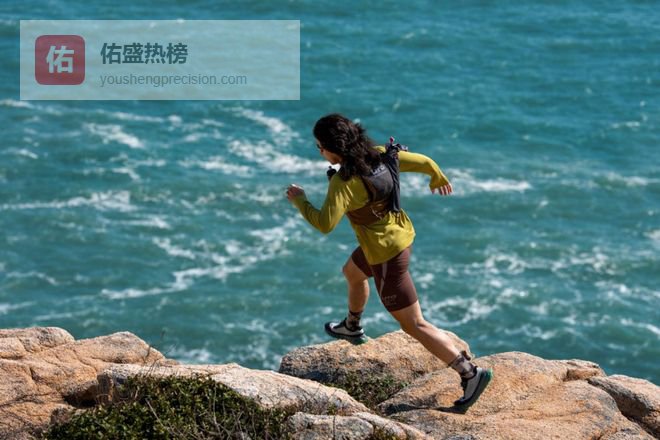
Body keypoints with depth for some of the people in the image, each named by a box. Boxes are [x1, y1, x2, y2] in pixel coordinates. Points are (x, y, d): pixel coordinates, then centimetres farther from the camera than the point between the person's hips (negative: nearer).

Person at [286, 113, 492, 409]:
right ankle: (352, 328, 64)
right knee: (352, 273, 37)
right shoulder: (380, 154, -9)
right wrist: (438, 178, 23)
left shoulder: (345, 181, -30)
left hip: (387, 254, -9)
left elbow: (325, 224, -38)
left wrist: (299, 201, -20)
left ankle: (470, 374, -2)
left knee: (414, 326, 0)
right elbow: (423, 162, 0)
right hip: (400, 234, 9)